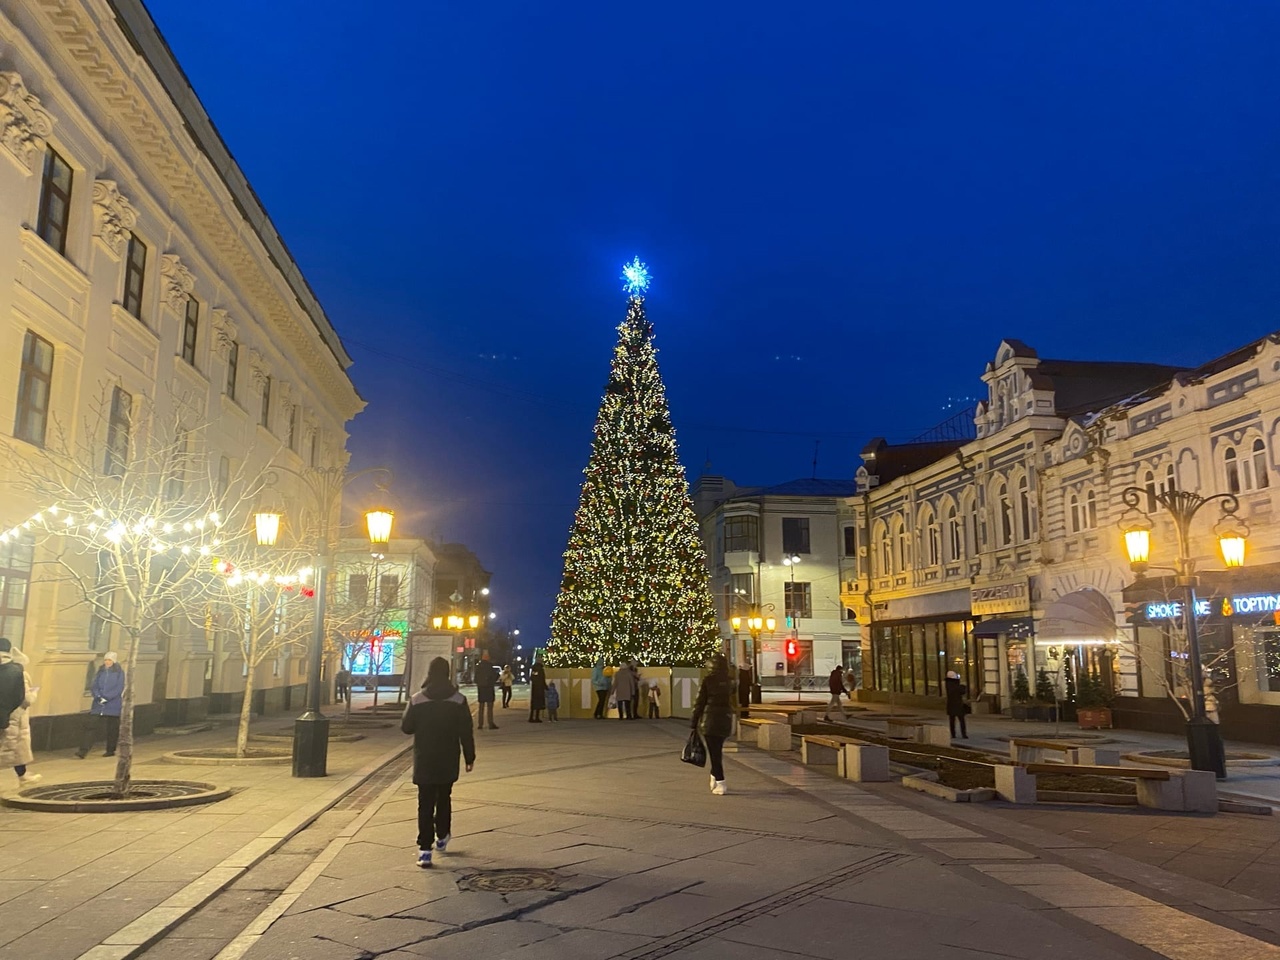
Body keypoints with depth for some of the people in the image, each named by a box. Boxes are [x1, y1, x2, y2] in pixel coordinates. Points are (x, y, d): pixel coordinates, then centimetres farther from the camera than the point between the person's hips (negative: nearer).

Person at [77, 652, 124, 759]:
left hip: (113, 706, -3)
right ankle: (83, 750, -11)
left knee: (111, 729, 6)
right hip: (98, 705, 3)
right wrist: (98, 696, -12)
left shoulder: (119, 673, -2)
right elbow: (93, 686, 5)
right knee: (90, 725, -8)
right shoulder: (100, 672, 10)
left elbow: (119, 689, -10)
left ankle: (111, 750, 20)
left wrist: (106, 698, -18)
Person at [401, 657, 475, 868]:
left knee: (425, 803, 2)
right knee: (444, 799, 21)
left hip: (424, 761, -1)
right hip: (448, 761, 1)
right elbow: (466, 732, -6)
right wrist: (469, 757, 4)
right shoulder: (458, 700, -8)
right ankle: (442, 837, 34)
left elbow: (406, 727, -1)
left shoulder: (417, 699, -9)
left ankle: (425, 849, -5)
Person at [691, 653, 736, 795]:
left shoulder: (708, 680, -7)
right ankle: (714, 778, 27)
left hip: (711, 720, -4)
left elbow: (700, 702, -6)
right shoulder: (730, 681, 4)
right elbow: (733, 701, 6)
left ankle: (720, 785, -5)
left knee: (714, 752, -1)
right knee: (718, 750, 19)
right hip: (726, 720, 4)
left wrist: (694, 723, -1)